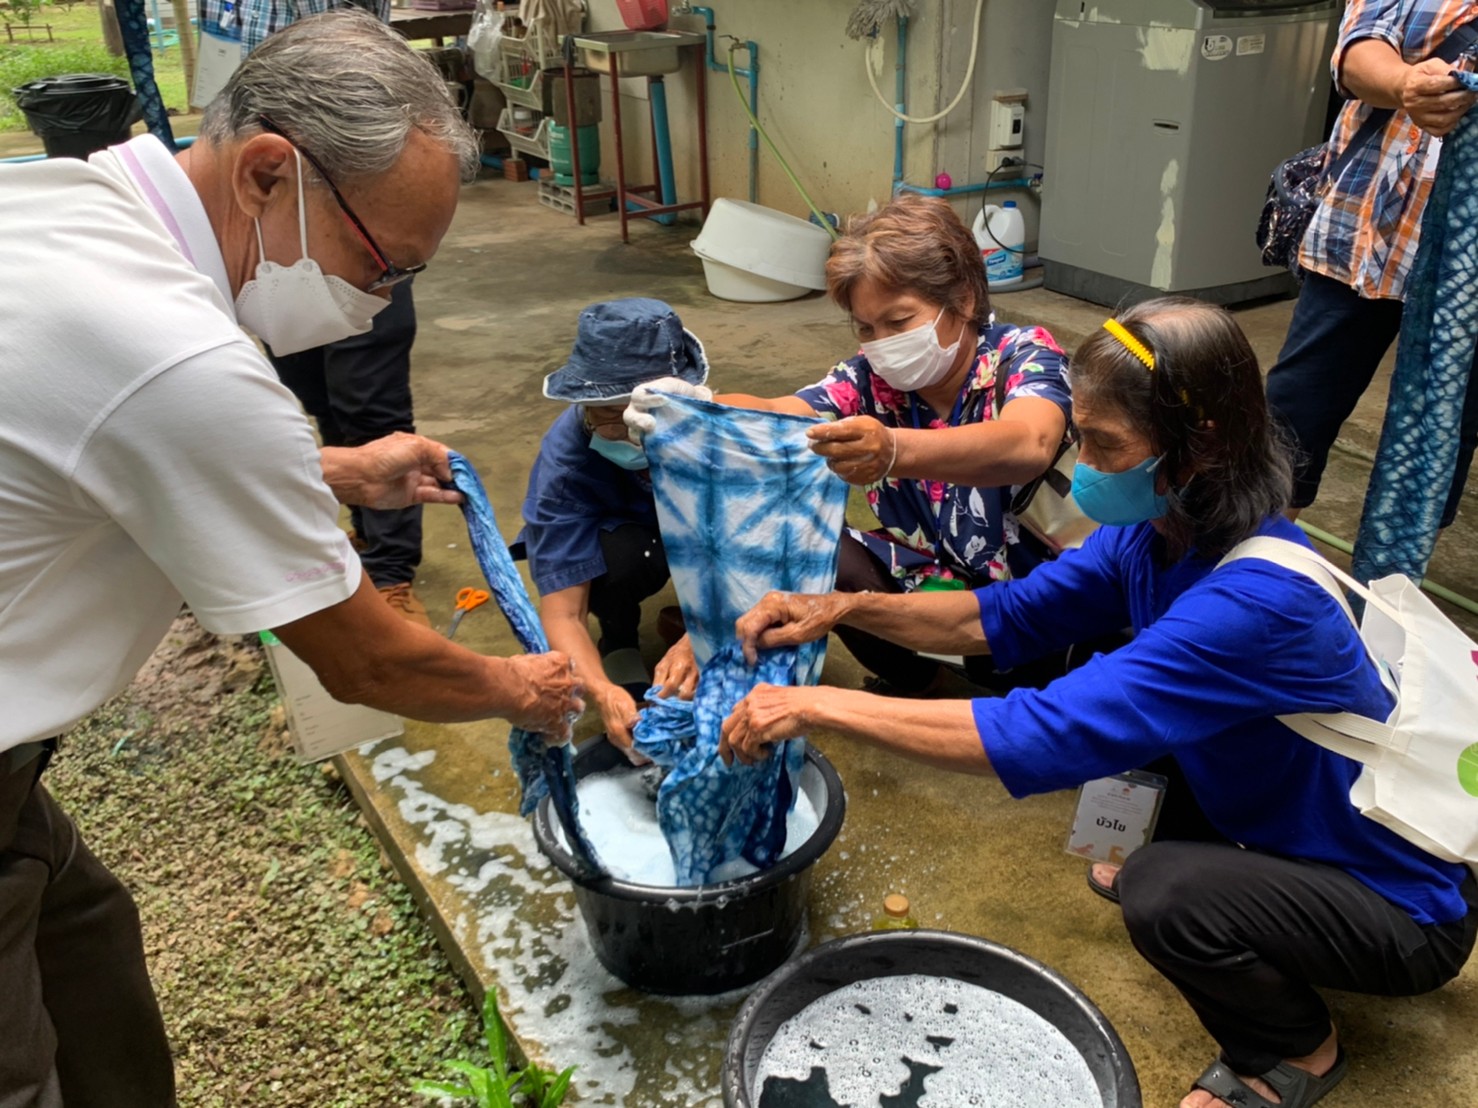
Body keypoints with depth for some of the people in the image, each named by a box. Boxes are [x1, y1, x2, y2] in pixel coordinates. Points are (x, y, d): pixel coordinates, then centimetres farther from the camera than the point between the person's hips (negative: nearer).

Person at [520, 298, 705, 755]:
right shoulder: (565, 454, -35)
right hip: (618, 539, -2)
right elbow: (561, 612, -36)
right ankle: (619, 645, -4)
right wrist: (602, 691, -55)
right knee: (620, 552, -37)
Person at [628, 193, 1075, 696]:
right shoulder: (872, 378, -7)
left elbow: (1028, 444, -43)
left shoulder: (1024, 355, -19)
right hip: (923, 575, 5)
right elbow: (775, 416, -25)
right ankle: (915, 681, 6)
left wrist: (894, 451, -62)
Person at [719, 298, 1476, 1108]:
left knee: (1164, 895, -31)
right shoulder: (1156, 533, -11)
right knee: (1109, 675, 3)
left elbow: (1043, 735, -41)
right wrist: (843, 608, -18)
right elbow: (1005, 616, -4)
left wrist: (818, 706, -36)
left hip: (1401, 907, -7)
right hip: (1273, 821, 7)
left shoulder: (1253, 602, -37)